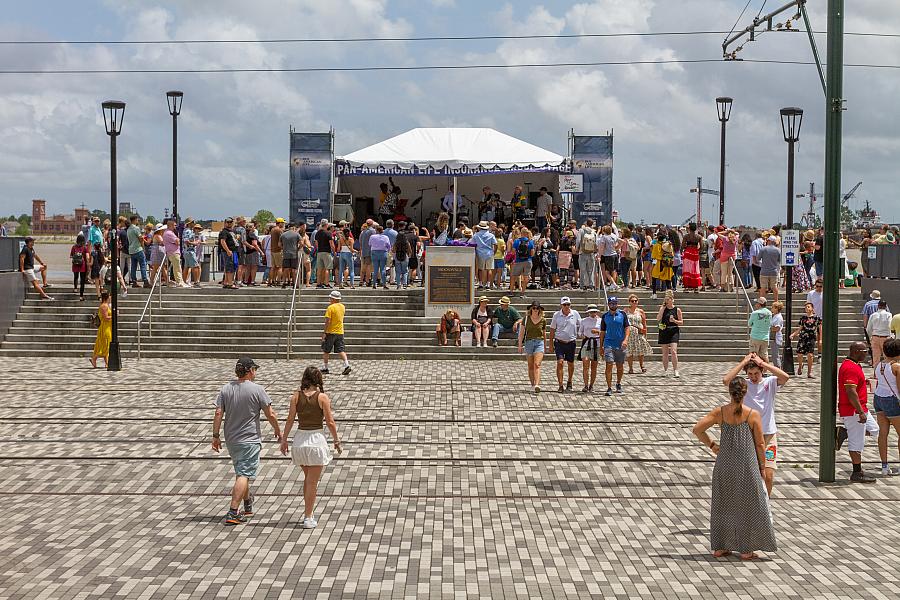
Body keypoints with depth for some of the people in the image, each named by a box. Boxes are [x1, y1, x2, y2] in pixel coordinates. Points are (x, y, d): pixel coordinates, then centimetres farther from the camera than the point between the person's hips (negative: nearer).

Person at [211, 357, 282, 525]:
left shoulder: (225, 389, 1)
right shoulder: (257, 389, -11)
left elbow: (218, 413, -3)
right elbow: (270, 414, -7)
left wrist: (216, 436, 3)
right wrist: (278, 430, 9)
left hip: (231, 440, 6)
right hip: (250, 440, -6)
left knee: (241, 472, 21)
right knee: (244, 475, -7)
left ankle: (248, 506, 36)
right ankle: (233, 512, -16)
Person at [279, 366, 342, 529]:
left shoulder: (296, 396, -1)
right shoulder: (322, 397, -8)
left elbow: (290, 420, -1)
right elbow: (330, 422, -7)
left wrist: (284, 440, 8)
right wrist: (337, 441, 4)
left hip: (300, 440, 4)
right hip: (316, 439, -4)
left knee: (308, 478, 22)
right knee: (312, 482, 3)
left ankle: (307, 513, 26)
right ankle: (308, 518, 4)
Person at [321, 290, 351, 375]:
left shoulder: (330, 308, -14)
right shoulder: (342, 307, 6)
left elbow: (327, 321, -18)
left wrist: (324, 332, -14)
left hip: (331, 332, -6)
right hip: (340, 332, 6)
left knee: (325, 351, 7)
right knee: (341, 350, 3)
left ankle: (325, 368, 11)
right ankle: (347, 365, -14)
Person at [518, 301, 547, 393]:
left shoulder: (543, 320, 4)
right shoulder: (526, 318, 2)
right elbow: (521, 332, 5)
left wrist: (545, 345, 22)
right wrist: (520, 345, 1)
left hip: (539, 343, -1)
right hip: (529, 342, 1)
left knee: (537, 365, -14)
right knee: (530, 366, 7)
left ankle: (537, 385, -25)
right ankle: (532, 384, 18)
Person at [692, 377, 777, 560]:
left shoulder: (720, 412, -1)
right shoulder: (753, 415, -8)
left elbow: (697, 429, -3)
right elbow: (760, 444, -3)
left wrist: (711, 445, 9)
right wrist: (762, 466, 9)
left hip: (724, 465, 3)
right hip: (746, 465, -3)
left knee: (723, 504, 15)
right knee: (747, 506, 8)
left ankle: (719, 547, 19)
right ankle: (746, 550, 12)